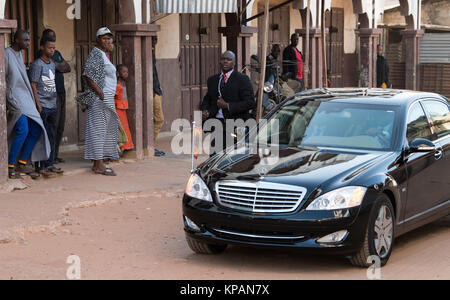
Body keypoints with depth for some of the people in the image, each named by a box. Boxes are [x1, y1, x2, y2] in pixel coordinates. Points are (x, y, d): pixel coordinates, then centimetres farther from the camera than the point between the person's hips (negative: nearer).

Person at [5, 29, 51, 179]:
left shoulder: (20, 54, 17)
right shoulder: (7, 54, -9)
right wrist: (5, 102, -16)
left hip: (25, 98, 9)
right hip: (13, 97, -9)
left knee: (36, 129, 0)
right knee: (23, 129, -22)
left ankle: (22, 164, 10)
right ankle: (10, 166, -13)